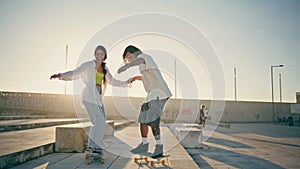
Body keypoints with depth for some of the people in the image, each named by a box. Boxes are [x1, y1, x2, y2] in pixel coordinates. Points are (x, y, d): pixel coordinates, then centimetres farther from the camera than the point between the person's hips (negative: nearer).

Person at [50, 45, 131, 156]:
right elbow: (74, 74, -13)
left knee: (99, 123, 4)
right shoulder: (88, 65, -4)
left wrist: (126, 83, 26)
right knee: (100, 121, -16)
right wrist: (60, 75, -29)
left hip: (98, 98, 7)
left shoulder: (104, 69, 14)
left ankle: (92, 147, 14)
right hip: (89, 96, -7)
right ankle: (93, 146, -6)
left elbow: (112, 81, 26)